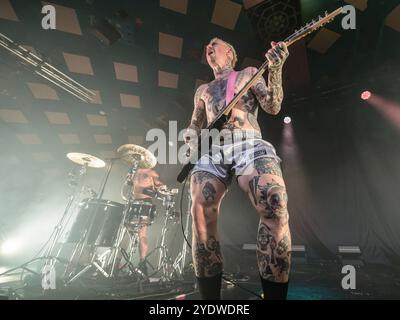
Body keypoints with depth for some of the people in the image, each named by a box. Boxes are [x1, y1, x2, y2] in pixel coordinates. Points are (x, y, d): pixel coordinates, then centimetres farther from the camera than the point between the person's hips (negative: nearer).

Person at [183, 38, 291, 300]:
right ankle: (210, 297, -2)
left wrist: (275, 69, -1)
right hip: (212, 151, 3)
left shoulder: (249, 73, 27)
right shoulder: (203, 90, 34)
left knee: (275, 206, -29)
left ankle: (274, 295, -13)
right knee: (201, 216, -19)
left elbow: (273, 107, 13)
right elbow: (195, 126, 29)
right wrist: (190, 135, 5)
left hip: (249, 145, -2)